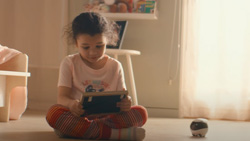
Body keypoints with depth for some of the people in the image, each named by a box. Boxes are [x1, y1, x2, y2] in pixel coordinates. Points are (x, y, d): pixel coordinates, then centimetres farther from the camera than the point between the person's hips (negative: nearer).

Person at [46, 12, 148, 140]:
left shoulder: (115, 66, 10)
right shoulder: (69, 63, 4)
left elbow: (121, 96, 6)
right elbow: (62, 97, -5)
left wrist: (125, 103, -21)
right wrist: (71, 104, -31)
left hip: (107, 116, 2)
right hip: (77, 116, -2)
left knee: (141, 113, -22)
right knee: (54, 113, -33)